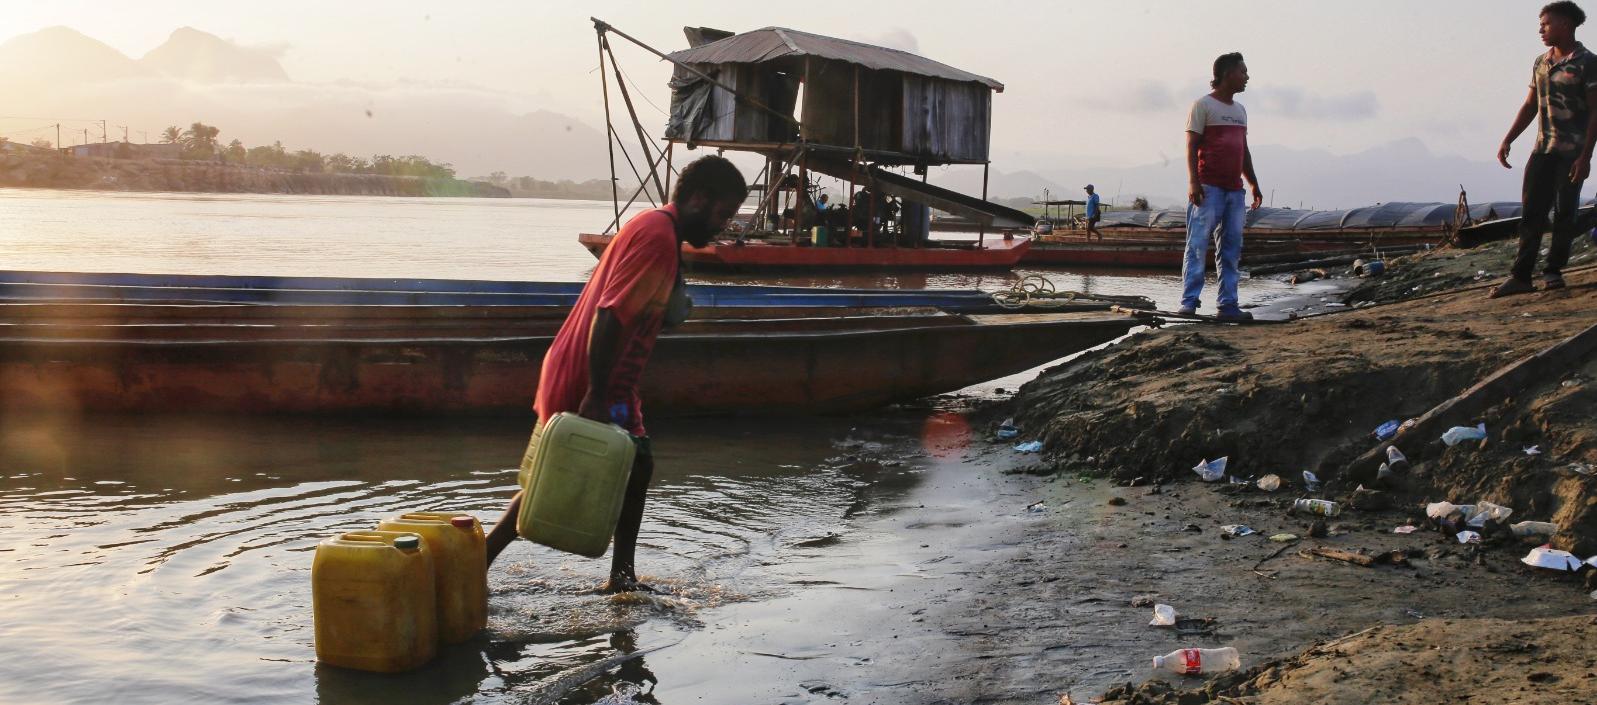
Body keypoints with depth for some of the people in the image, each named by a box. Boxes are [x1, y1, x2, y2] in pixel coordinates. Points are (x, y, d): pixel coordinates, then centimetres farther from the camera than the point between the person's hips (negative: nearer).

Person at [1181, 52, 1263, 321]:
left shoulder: (1240, 110, 22)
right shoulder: (1203, 105, -1)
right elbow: (1191, 145, -8)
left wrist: (1254, 185, 21)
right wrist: (1193, 181, -18)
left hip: (1234, 190, 7)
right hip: (1208, 188, -7)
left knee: (1232, 249, 5)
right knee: (1198, 245, -9)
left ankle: (1228, 305, 7)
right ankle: (1189, 303, -9)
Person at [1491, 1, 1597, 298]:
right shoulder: (1540, 62, 12)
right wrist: (1507, 141, 8)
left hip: (1572, 152, -5)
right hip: (1542, 149, 5)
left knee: (1564, 213, 1)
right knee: (1532, 212, 0)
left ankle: (1553, 271, 10)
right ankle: (1520, 276, -1)